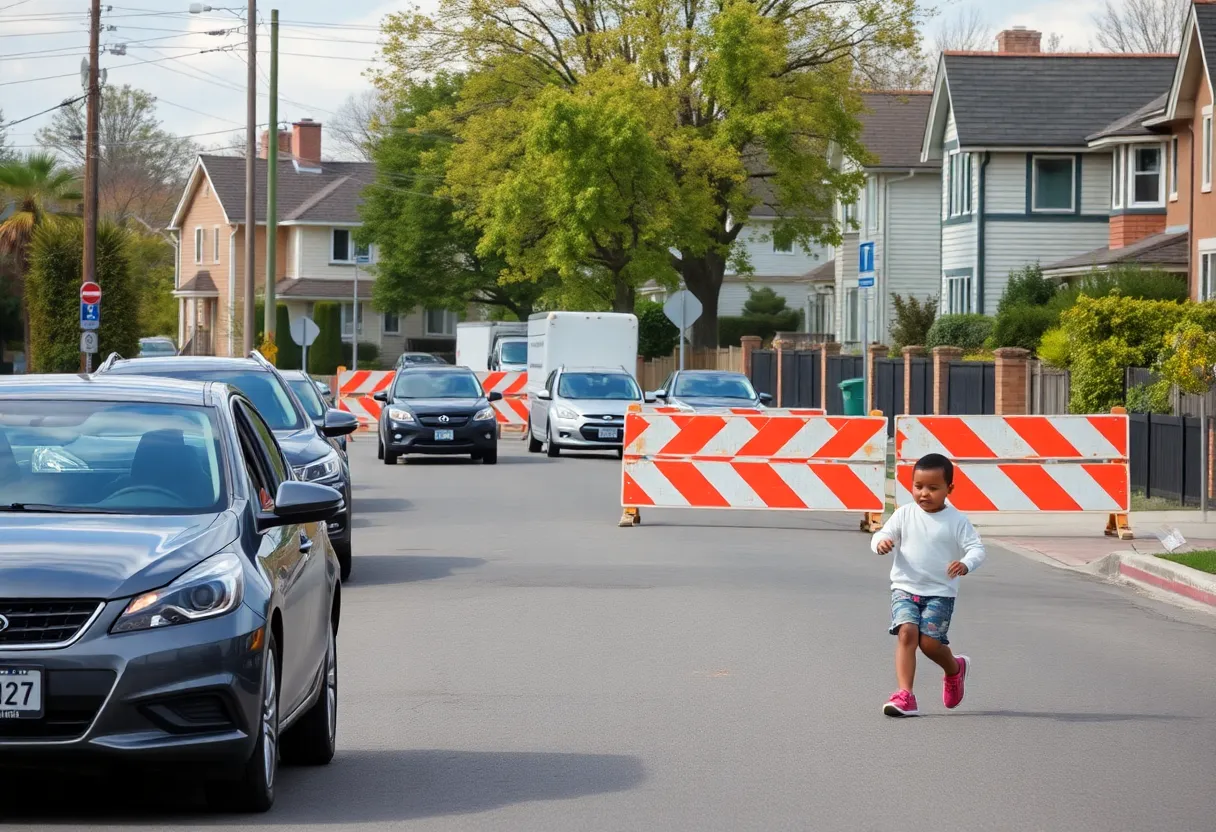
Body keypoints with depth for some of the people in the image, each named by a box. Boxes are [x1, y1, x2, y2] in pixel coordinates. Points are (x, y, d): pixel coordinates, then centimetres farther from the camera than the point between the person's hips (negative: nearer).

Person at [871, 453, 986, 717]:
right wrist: (880, 542, -23)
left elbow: (976, 548, -9)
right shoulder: (904, 514, 2)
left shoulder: (957, 520, -5)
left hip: (940, 592, -2)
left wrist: (966, 564, -32)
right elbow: (883, 534, 3)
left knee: (929, 641, -7)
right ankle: (905, 695, -20)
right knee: (907, 632, -18)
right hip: (905, 588, 2)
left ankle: (955, 668, 29)